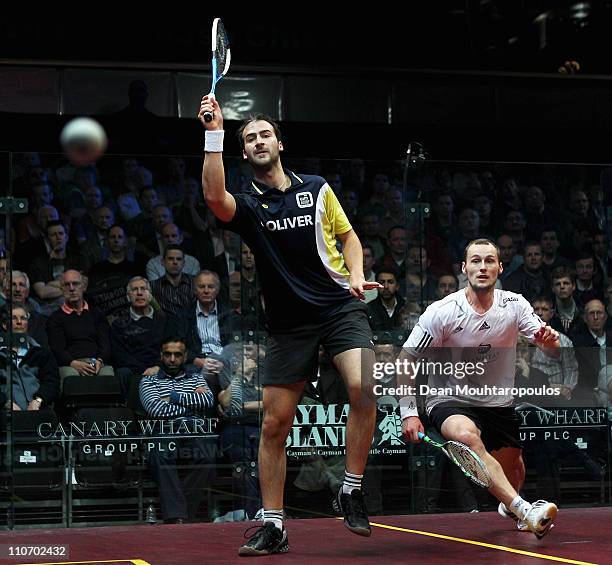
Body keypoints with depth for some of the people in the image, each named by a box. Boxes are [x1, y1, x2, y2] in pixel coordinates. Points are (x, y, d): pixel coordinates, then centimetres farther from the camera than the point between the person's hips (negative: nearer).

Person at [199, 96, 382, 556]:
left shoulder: (317, 189, 8)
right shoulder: (247, 205, 2)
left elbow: (347, 234, 20)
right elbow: (215, 196, -21)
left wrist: (356, 274, 1)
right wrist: (214, 133, -25)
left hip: (340, 307, 0)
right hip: (289, 322, 1)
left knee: (363, 387, -26)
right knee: (274, 422, -1)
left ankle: (352, 490, -8)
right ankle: (273, 526, 11)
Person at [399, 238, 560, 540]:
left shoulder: (514, 305, -7)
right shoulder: (441, 312, -15)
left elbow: (552, 351, -12)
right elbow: (405, 361, -10)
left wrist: (551, 341, -37)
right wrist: (408, 413, -19)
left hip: (499, 403, 4)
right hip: (450, 400, -4)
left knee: (514, 476, 9)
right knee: (467, 435, -36)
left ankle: (509, 506, 48)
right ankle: (525, 511, -44)